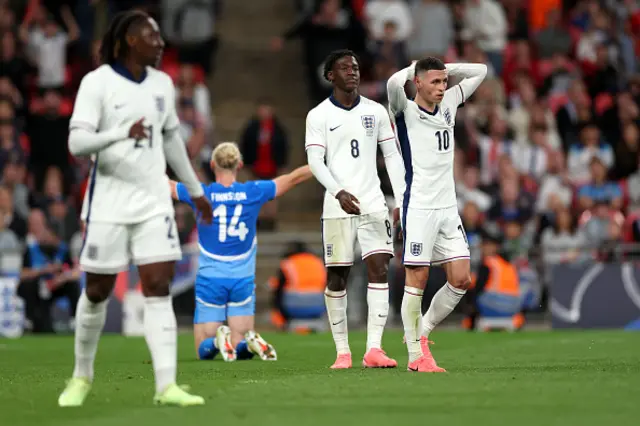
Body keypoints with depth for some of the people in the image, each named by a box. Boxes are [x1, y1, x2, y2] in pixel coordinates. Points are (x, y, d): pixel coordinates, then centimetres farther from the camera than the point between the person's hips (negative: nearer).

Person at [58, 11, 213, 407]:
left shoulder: (162, 83, 8)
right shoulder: (97, 82, -9)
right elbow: (77, 141, -17)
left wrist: (196, 190, 27)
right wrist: (123, 132, -32)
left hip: (154, 200, 4)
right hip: (109, 202, -4)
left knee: (159, 289, -7)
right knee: (97, 292, 6)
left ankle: (166, 386, -13)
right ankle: (82, 376, 26)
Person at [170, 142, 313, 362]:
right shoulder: (254, 192, -2)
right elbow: (294, 178, 9)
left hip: (210, 279, -1)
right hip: (243, 280, 1)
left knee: (204, 350, 6)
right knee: (242, 350, 8)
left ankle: (218, 340, -27)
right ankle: (250, 341, -26)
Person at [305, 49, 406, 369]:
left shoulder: (376, 112, 10)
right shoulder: (319, 115, 1)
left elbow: (391, 156, 11)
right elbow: (315, 161, -8)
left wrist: (402, 200, 3)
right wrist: (339, 192, -23)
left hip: (373, 204, 2)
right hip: (337, 207, -2)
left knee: (379, 269, -10)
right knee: (337, 277, 1)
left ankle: (374, 349, -13)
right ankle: (342, 351, 10)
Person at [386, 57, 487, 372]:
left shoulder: (448, 105, 12)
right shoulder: (406, 111, -6)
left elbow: (479, 71, 20)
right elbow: (394, 83, -27)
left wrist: (444, 70, 9)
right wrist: (414, 68, -7)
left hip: (448, 209, 6)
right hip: (419, 208, -6)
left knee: (461, 280, 1)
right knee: (417, 280, -5)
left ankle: (421, 331, 19)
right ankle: (415, 356, 1)